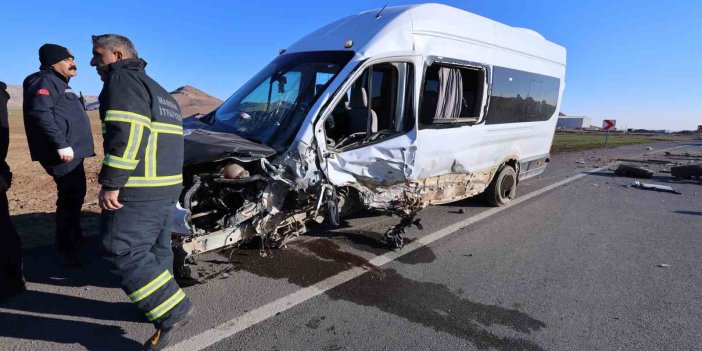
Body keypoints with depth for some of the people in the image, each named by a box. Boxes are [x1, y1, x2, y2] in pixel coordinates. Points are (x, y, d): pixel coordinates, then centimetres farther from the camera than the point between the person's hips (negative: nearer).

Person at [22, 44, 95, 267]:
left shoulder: (59, 84, 22)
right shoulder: (45, 81, -9)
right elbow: (40, 113, -25)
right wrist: (61, 145, -28)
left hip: (72, 152, 11)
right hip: (64, 154, -11)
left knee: (75, 195, 20)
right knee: (70, 198, -8)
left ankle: (75, 235, 36)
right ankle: (65, 247, 1)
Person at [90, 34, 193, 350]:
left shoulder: (122, 80, -6)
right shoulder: (158, 91, 25)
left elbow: (127, 133, -21)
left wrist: (111, 183, -21)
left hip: (140, 189, -10)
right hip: (167, 186, 10)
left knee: (124, 252, -6)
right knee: (156, 249, 17)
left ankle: (173, 311, -6)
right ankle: (162, 305, 28)